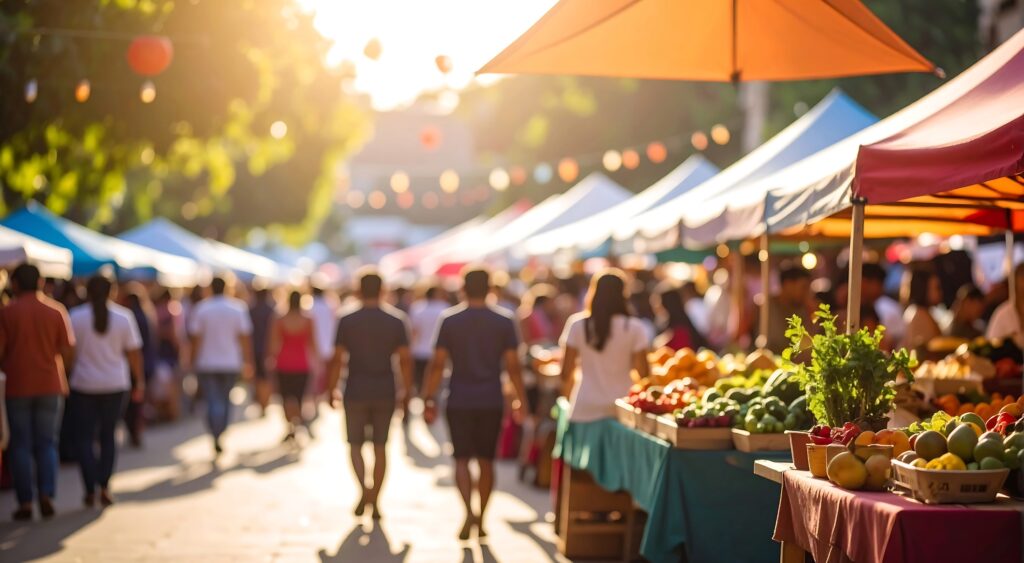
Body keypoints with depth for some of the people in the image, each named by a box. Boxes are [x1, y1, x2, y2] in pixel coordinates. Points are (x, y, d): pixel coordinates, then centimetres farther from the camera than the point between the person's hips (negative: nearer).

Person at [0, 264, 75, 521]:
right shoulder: (56, 311, -1)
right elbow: (68, 351, -1)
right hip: (50, 385, 1)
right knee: (47, 443, 10)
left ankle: (25, 502, 3)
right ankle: (46, 495, -4)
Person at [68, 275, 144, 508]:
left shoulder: (75, 317, -5)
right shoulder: (124, 317, -1)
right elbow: (134, 353, 1)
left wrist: (65, 379, 5)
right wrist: (140, 381, 10)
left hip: (83, 386, -2)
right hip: (116, 385, 2)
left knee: (85, 438, 5)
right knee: (108, 436, 13)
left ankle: (90, 491, -3)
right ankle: (105, 488, 5)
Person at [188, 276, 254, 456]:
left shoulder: (201, 309, -6)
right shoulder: (238, 308, -1)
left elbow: (196, 338, -7)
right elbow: (245, 337, -1)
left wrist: (194, 361, 2)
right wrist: (247, 362, 5)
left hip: (207, 362, -2)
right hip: (231, 362, 2)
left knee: (213, 402, -2)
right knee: (225, 400, 17)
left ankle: (216, 439, -17)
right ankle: (219, 436, 20)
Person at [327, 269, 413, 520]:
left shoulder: (347, 321, -5)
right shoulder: (396, 321, -1)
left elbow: (338, 359, -6)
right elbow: (405, 360, -3)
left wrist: (333, 389, 3)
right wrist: (406, 391, 6)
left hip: (356, 392, -1)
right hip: (385, 393, 1)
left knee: (355, 444, 11)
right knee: (380, 446, 11)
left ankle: (364, 488, -11)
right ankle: (375, 500, 12)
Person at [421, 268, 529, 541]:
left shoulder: (450, 320, -2)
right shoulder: (504, 321, -1)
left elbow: (438, 364, -4)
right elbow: (512, 365, -2)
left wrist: (429, 399, 1)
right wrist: (521, 400, 6)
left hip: (459, 402, -1)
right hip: (491, 402, 1)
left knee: (462, 459, 3)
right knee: (486, 460, 11)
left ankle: (469, 511, -18)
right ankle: (481, 521, 16)